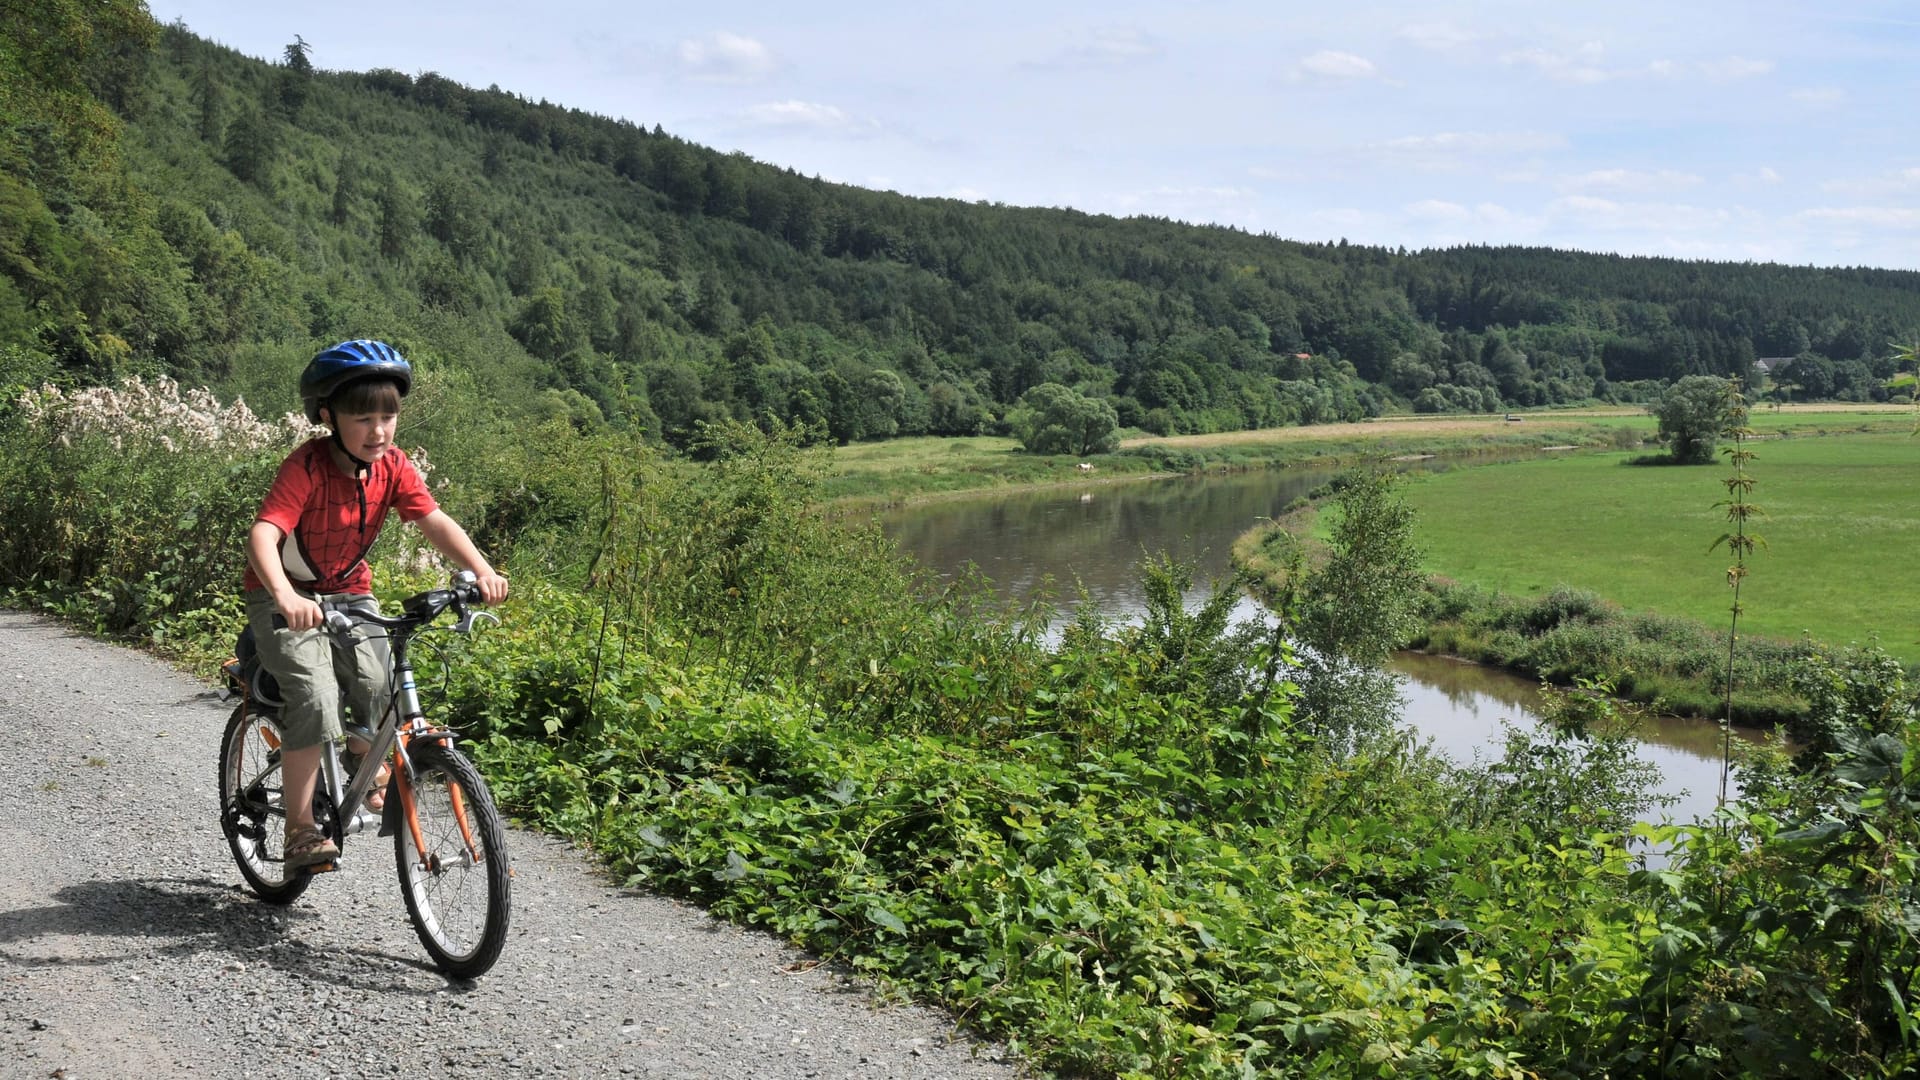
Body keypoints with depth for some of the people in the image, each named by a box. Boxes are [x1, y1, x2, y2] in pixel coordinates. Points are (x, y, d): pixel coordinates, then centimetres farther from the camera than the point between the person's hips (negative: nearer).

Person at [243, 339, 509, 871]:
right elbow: (263, 533, -38)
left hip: (349, 591, 5)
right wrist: (286, 597, -56)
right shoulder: (307, 467, -26)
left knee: (381, 689, -12)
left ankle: (369, 792, 16)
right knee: (315, 700, -21)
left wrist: (482, 571, -35)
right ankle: (301, 832, -11)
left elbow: (435, 522, -18)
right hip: (287, 596, -5)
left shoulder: (392, 466, -11)